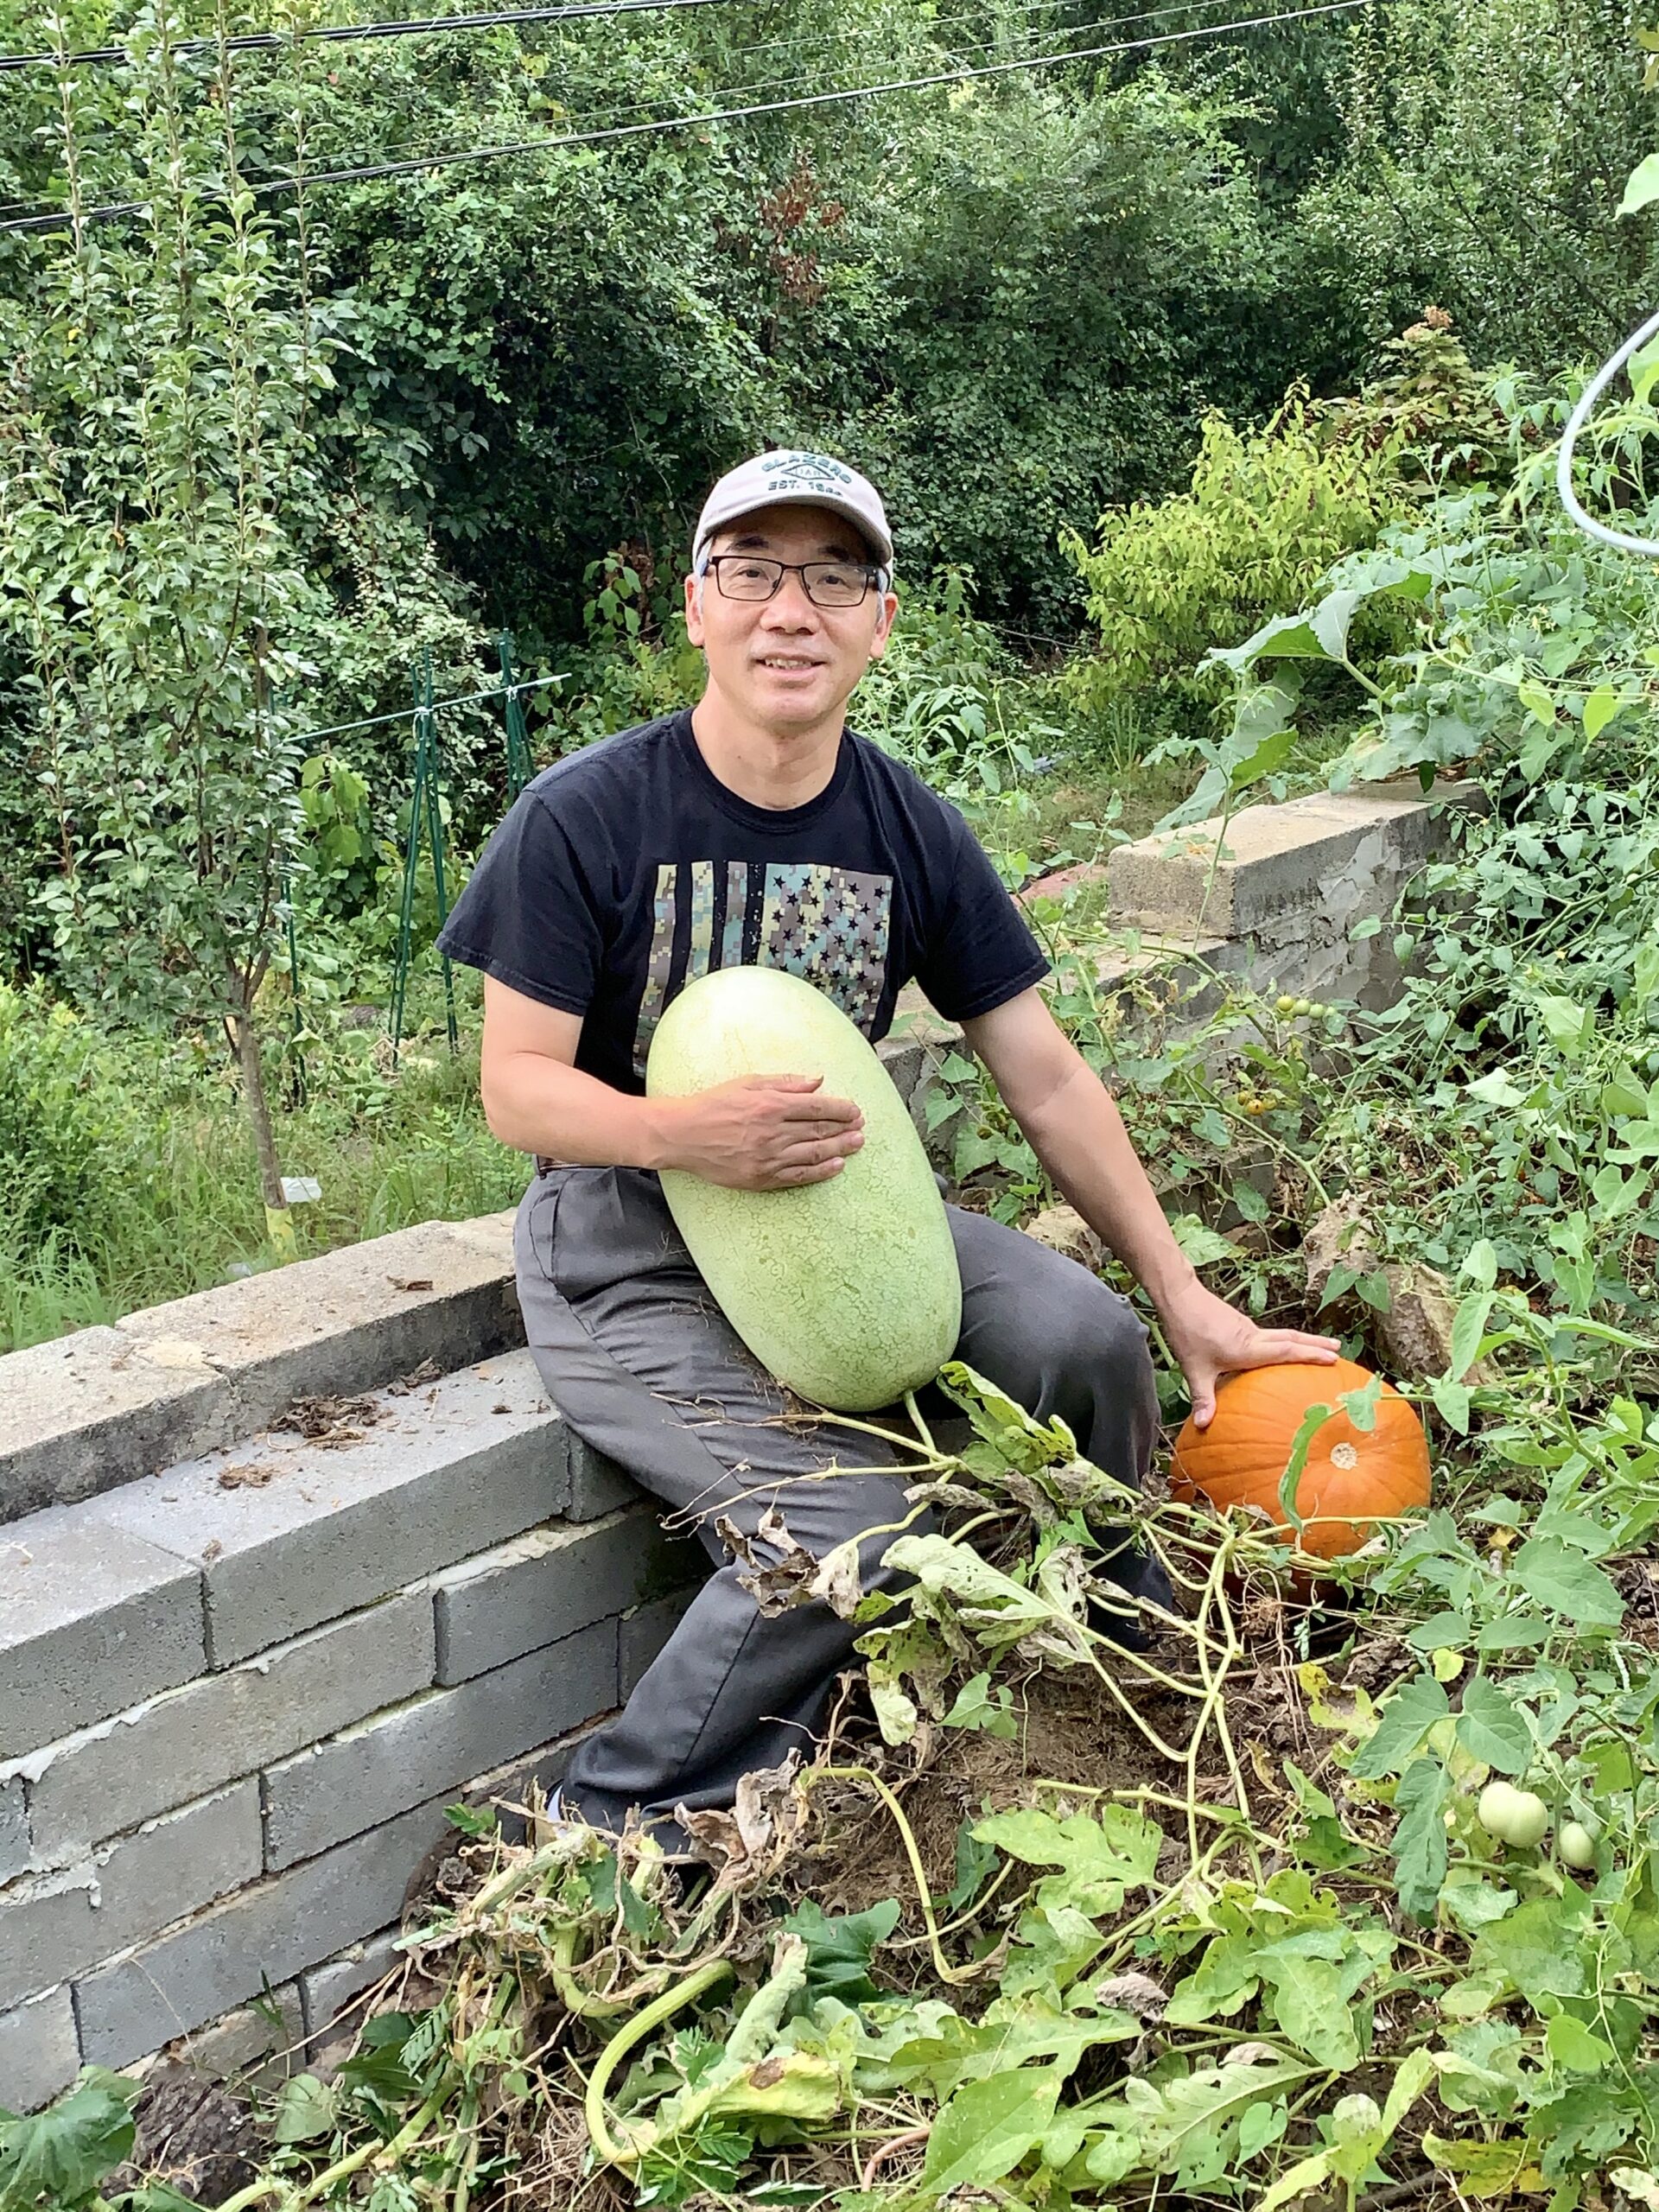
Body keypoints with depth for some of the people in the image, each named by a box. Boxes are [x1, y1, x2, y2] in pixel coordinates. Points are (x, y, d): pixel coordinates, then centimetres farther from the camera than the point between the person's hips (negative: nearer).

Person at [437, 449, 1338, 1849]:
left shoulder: (909, 830, -1)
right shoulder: (584, 817, -14)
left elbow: (1046, 1077, 2)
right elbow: (516, 1087, -13)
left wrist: (1185, 1302, 1)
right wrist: (687, 1134, -34)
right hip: (627, 1255, -5)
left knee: (1088, 1341, -14)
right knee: (851, 1525, -24)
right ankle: (623, 1824, -2)